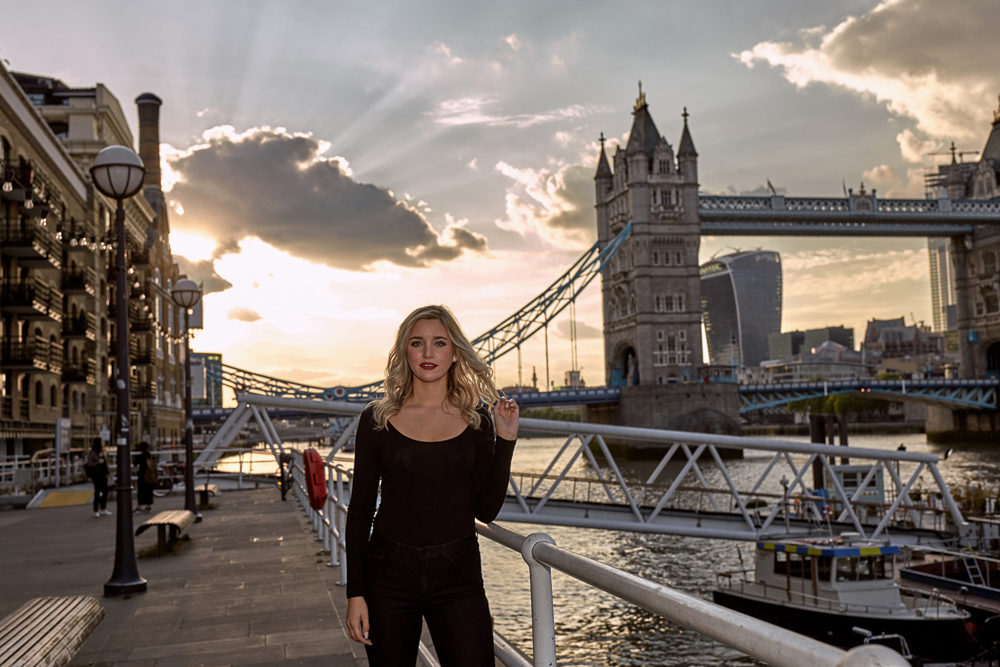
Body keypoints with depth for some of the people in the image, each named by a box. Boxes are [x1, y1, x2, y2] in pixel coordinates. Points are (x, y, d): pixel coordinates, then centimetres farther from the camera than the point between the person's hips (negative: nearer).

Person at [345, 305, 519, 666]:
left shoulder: (477, 419, 2)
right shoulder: (377, 419, 0)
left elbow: (487, 510, 2)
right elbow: (360, 509, 2)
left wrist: (506, 441, -6)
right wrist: (355, 593, -2)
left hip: (458, 575, 0)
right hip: (389, 572, 0)